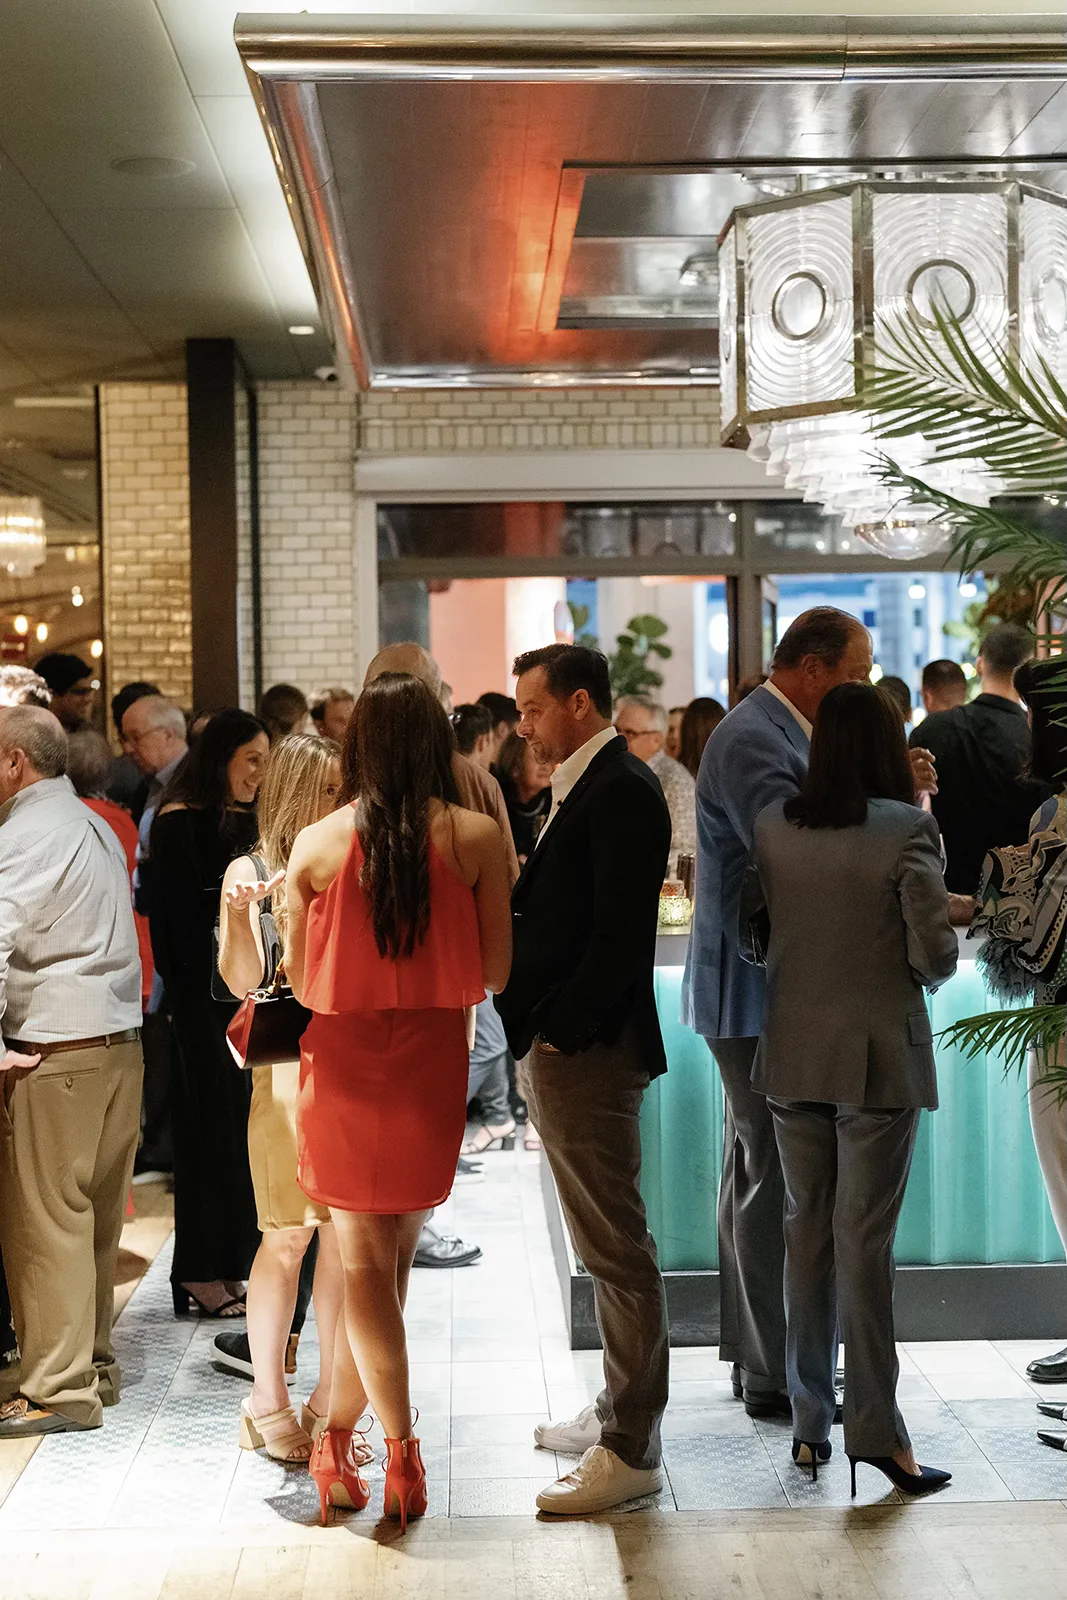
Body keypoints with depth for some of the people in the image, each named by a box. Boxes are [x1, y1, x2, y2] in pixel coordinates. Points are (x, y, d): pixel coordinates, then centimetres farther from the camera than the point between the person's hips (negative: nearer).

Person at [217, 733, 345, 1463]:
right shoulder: (251, 872, 1)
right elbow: (245, 981, -7)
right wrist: (237, 917, -23)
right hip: (290, 1065, -3)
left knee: (347, 1236, 6)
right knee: (288, 1236, -1)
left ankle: (330, 1400, 18)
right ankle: (268, 1405, 13)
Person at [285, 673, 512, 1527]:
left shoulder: (317, 844, -6)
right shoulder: (477, 838, -7)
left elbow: (298, 977, 1)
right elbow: (496, 972, -3)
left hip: (344, 1059, 0)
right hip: (434, 1063, 1)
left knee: (364, 1261, 8)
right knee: (392, 1255, 16)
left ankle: (402, 1452, 2)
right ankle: (338, 1429, 26)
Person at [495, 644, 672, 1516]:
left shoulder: (620, 789, -15)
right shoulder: (586, 787, 16)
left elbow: (621, 932, -21)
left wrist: (561, 1032, -19)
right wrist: (541, 1029, 9)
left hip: (589, 1050, -10)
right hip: (568, 1049, 10)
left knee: (617, 1250, -3)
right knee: (609, 1245, 18)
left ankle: (630, 1451, 4)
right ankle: (619, 1412, 29)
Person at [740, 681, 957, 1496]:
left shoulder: (773, 825, -1)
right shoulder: (908, 830, -14)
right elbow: (935, 954, -14)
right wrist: (929, 968, 8)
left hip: (793, 1053, 4)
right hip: (878, 1053, -4)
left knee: (807, 1228, 13)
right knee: (865, 1237, 0)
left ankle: (811, 1421, 20)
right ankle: (875, 1426, 3)